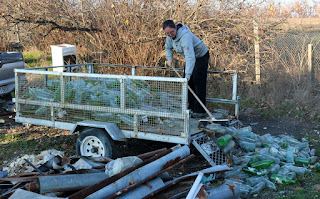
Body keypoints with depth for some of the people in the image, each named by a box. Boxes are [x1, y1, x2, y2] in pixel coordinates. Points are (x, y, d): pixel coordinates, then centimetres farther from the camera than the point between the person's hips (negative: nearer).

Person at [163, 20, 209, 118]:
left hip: (201, 56, -9)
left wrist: (188, 75, -49)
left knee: (198, 82, -14)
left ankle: (200, 111, -13)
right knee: (188, 82, 6)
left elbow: (190, 57, -44)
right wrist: (169, 58, -1)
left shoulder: (185, 36, -37)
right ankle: (192, 107, 14)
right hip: (191, 57, 9)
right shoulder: (170, 36, -9)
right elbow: (168, 47, 15)